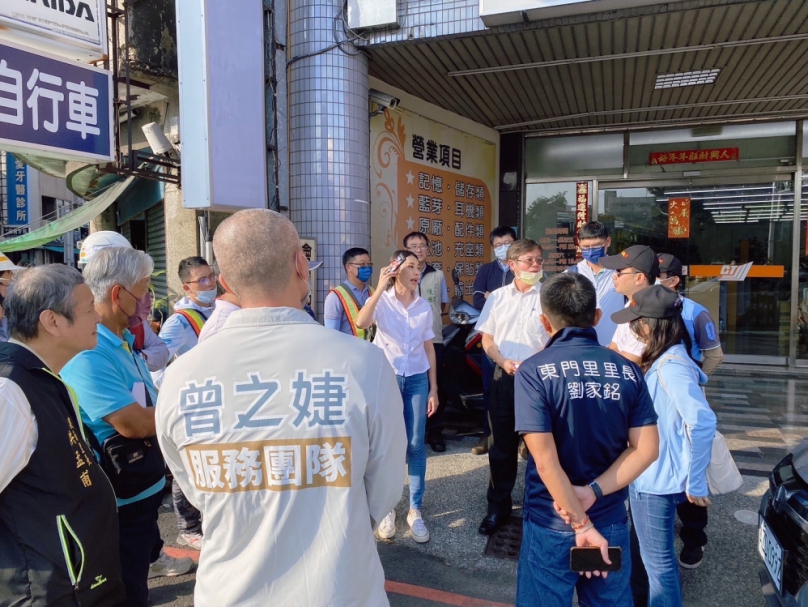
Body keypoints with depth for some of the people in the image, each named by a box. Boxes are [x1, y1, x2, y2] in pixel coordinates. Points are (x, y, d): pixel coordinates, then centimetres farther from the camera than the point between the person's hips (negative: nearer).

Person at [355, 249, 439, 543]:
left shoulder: (424, 306, 3)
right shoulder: (381, 301, -6)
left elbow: (429, 347, 8)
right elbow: (361, 323, -28)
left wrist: (433, 388, 7)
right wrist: (380, 287, -26)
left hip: (417, 379, 3)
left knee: (416, 444, 4)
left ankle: (415, 511, 18)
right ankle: (387, 508, 23)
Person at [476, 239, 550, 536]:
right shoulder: (497, 297, 6)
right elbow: (487, 338, 9)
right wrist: (503, 362, -8)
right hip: (504, 376, 3)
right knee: (501, 444, 11)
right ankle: (498, 506, 25)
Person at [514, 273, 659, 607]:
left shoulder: (534, 371, -16)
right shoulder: (628, 371, -3)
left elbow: (545, 460, -20)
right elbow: (646, 449, -6)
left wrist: (581, 524, -14)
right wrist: (594, 491, -11)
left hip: (552, 524, -3)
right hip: (612, 521, 4)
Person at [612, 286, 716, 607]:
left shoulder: (671, 366, -24)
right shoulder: (662, 361, 5)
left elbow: (702, 423, -31)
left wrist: (695, 482, -24)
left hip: (655, 481, -10)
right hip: (649, 475, 10)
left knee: (658, 561, 8)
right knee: (657, 558, 25)